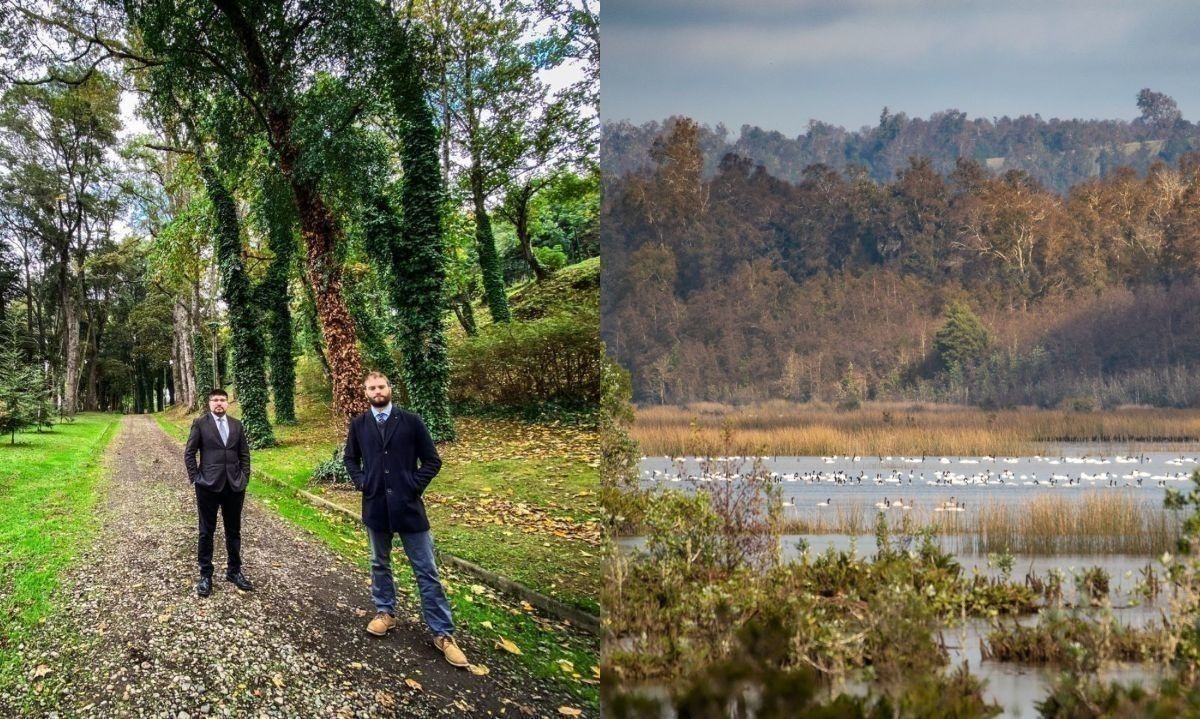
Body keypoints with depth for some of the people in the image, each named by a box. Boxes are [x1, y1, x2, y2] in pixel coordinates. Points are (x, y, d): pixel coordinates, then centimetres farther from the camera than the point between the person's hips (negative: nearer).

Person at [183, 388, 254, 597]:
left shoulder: (236, 425, 8)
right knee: (206, 531, 4)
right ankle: (205, 575, 11)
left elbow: (244, 454, 13)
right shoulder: (200, 423, -2)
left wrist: (244, 478, 3)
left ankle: (234, 571, 22)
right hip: (208, 485, -3)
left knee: (234, 531, 11)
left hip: (234, 486, 3)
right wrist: (195, 478, -7)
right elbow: (189, 453, -1)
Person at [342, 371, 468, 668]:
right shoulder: (358, 424, 4)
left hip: (408, 505, -2)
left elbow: (432, 460, 1)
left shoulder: (411, 421, -3)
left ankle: (442, 633, 1)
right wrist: (361, 483, 3)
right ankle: (385, 613, 34)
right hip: (375, 506, 3)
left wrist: (414, 486, -9)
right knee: (380, 564, 16)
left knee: (426, 570, -1)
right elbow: (351, 458, 19)